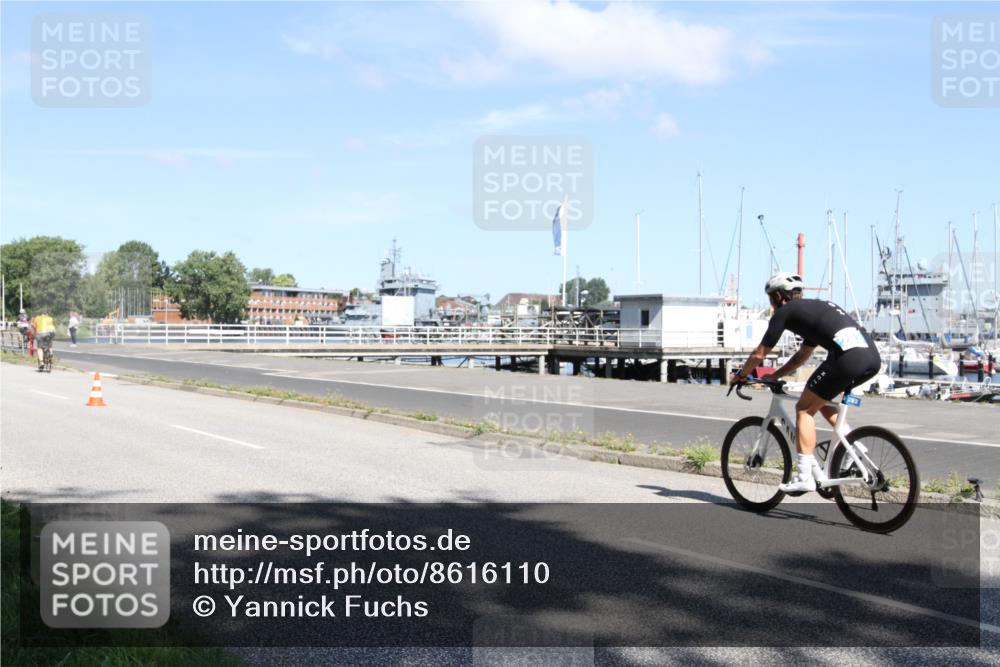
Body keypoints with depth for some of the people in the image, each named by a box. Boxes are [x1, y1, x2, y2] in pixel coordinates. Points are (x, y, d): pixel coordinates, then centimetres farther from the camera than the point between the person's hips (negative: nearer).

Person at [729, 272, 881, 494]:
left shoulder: (785, 311, 11)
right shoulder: (815, 308, 34)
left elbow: (759, 355, 15)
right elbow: (802, 355, 42)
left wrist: (740, 375, 31)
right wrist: (773, 376, 45)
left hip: (848, 358, -8)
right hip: (873, 357, 8)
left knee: (805, 408, 6)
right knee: (819, 399, 27)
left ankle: (805, 476, 0)